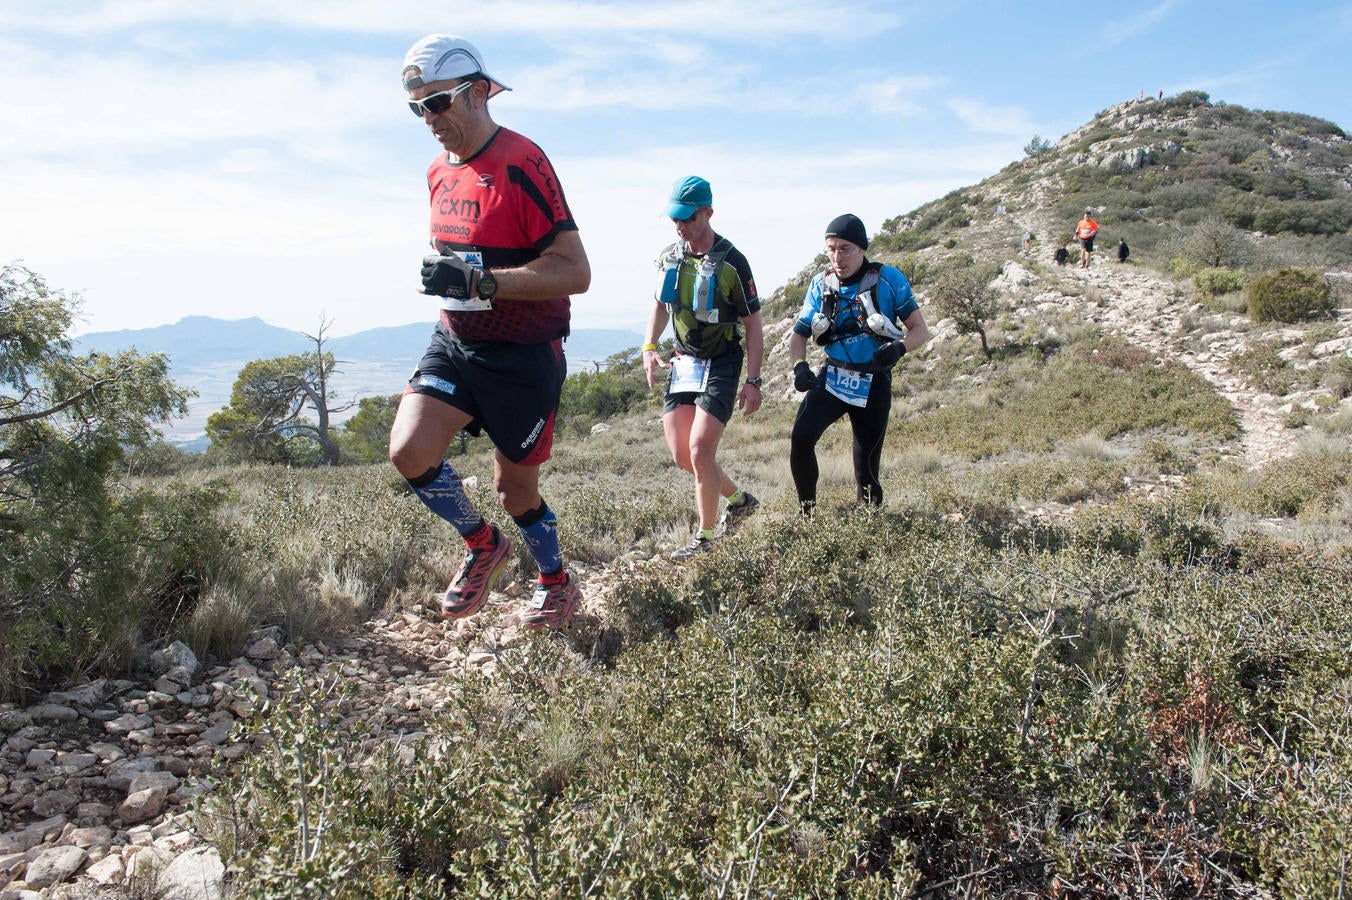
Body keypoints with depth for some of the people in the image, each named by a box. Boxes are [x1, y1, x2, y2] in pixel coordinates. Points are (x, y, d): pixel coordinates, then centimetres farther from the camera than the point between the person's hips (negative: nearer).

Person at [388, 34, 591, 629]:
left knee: (515, 489, 6)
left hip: (524, 356, -6)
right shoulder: (439, 173, 9)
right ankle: (483, 546, 14)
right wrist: (442, 274, 7)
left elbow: (575, 272, -24)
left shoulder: (522, 166, -17)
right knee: (409, 450, -14)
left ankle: (558, 584, 36)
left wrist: (480, 281, -31)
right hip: (455, 344, 7)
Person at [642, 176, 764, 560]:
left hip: (721, 366, -6)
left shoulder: (731, 262, -13)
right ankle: (740, 499, 28)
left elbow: (753, 324, -9)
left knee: (700, 450, -14)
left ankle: (706, 537, 4)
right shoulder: (669, 256, 4)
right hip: (682, 362, 6)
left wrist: (753, 381, -13)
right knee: (681, 455, 4)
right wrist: (649, 348, 2)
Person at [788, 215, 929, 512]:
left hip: (873, 384, -2)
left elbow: (921, 330, -8)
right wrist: (799, 365, -15)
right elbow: (799, 333, 6)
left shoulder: (889, 279, -9)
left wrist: (899, 348, -30)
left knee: (866, 468, 1)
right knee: (800, 438, -20)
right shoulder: (821, 284, 1)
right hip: (831, 377, 2)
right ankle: (807, 514, 0)